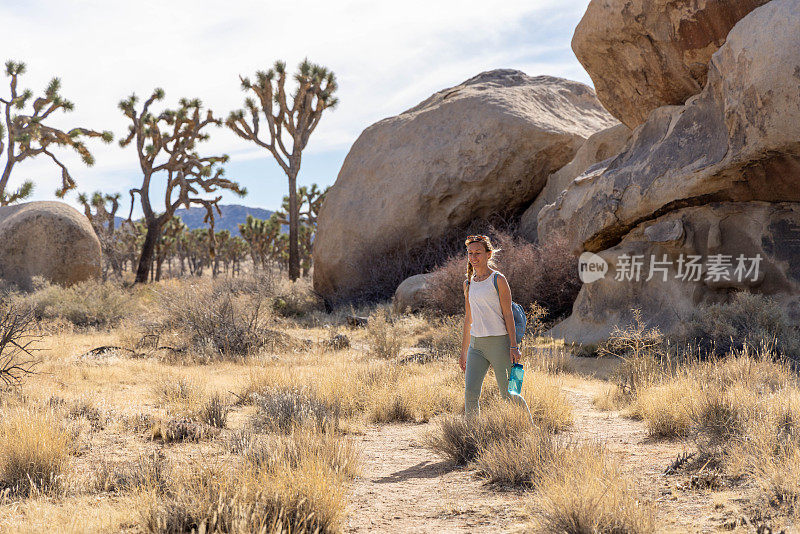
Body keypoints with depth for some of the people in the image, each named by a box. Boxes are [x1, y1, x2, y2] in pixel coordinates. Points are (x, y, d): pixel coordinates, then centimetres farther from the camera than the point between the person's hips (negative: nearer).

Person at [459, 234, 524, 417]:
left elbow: (508, 314, -6)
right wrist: (464, 352, 19)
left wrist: (513, 346, -13)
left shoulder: (498, 280, -4)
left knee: (509, 394, 3)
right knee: (470, 394, -8)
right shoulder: (468, 283, 13)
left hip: (499, 341, -5)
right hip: (476, 344, 5)